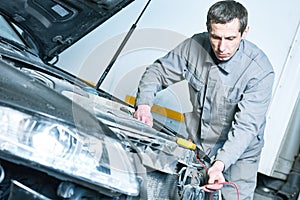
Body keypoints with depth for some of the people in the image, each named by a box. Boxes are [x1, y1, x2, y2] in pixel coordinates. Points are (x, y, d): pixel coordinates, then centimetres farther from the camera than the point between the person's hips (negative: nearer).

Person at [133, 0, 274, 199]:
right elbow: (158, 71, -4)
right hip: (197, 145, 3)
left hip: (239, 155, -3)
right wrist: (144, 104, -22)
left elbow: (246, 127, -30)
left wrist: (220, 163, -42)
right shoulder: (195, 45, -16)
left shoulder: (261, 71, -27)